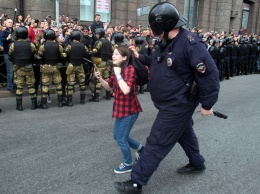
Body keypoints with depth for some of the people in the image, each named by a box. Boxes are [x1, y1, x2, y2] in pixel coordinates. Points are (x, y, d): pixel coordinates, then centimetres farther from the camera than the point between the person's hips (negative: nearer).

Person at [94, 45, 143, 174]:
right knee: (117, 136, 21)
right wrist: (99, 78, -3)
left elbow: (126, 90, -33)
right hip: (121, 109, 9)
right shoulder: (118, 70, 7)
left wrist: (118, 74, -26)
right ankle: (141, 149, 39)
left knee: (121, 139, 3)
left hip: (129, 110, -9)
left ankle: (128, 165, 25)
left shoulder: (130, 69, -19)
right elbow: (108, 87, 14)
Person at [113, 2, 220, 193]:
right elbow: (158, 62, 20)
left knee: (156, 143, -4)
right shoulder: (167, 42, 3)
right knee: (184, 132, 26)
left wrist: (207, 104, -20)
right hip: (173, 103, 10)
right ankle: (197, 163, 50)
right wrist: (140, 57, 7)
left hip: (177, 105, -10)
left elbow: (210, 74, -25)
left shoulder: (190, 43, -26)